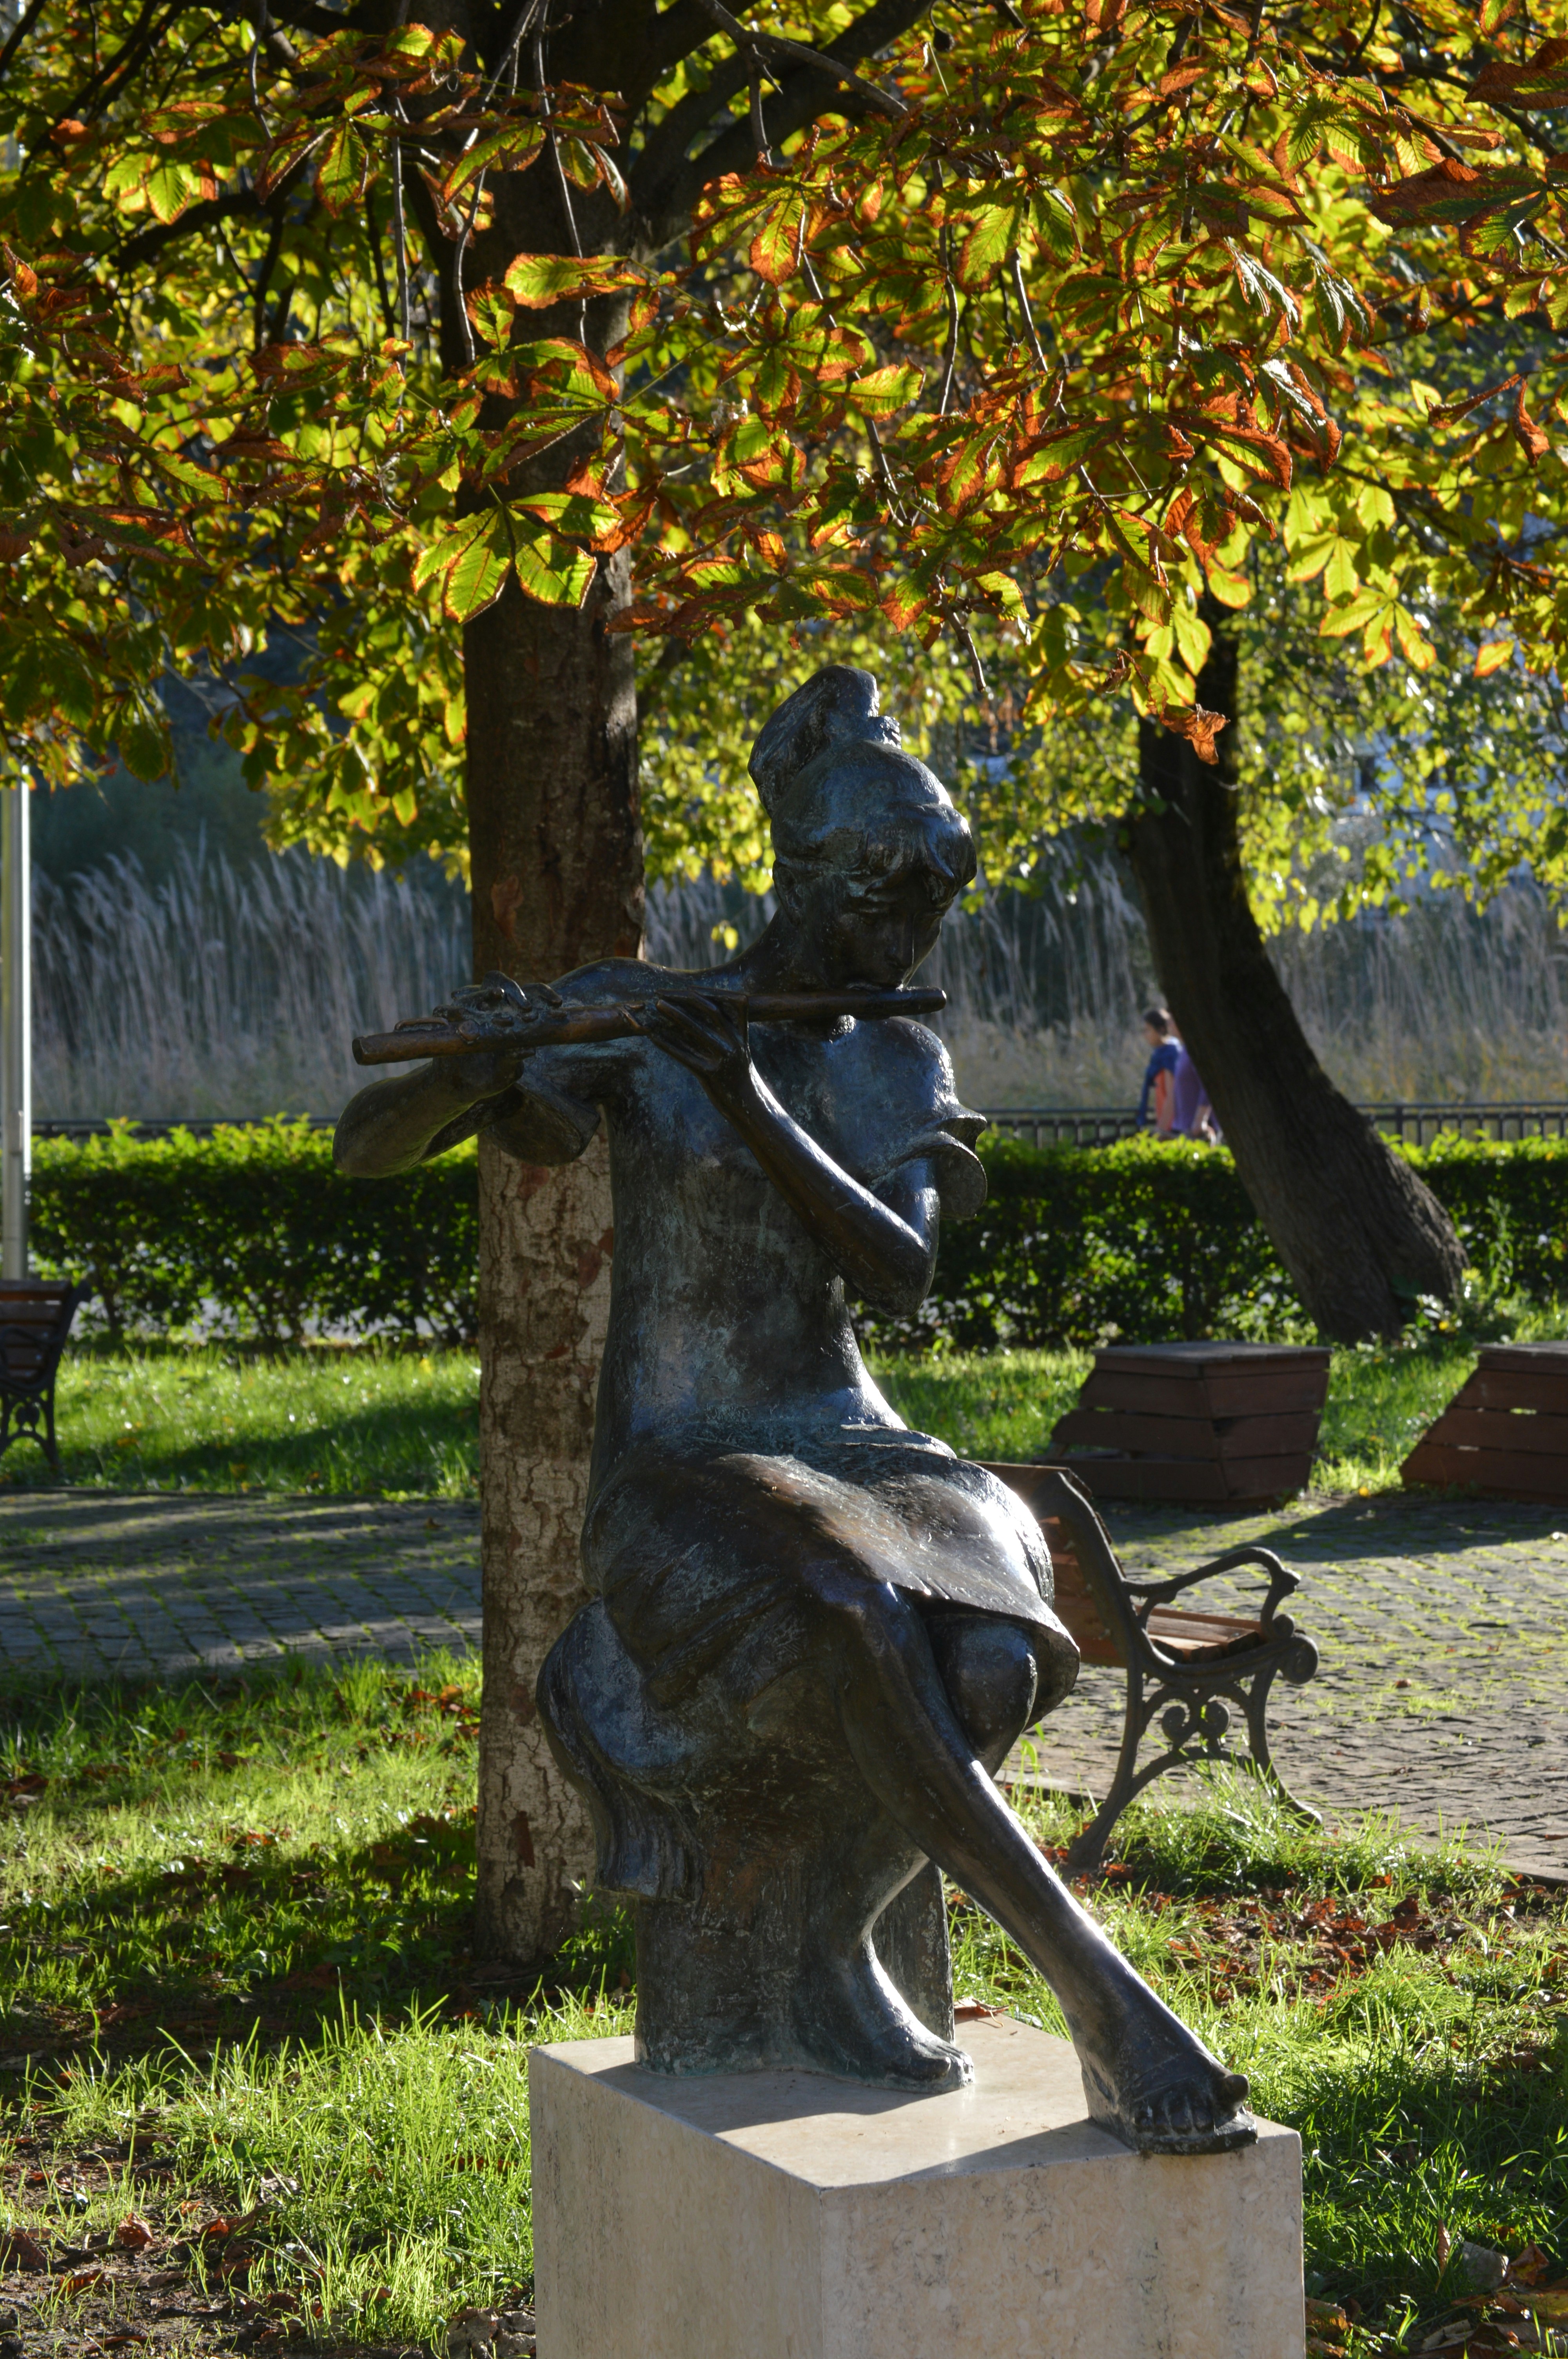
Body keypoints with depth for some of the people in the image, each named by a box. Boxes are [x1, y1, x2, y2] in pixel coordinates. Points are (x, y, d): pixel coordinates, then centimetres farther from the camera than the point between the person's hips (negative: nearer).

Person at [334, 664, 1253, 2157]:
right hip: (676, 1475, -4)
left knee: (988, 1653, -31)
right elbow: (364, 1148, -5)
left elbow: (903, 1272, -9)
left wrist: (760, 1113, -23)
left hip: (842, 1452, 4)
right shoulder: (626, 1021, -2)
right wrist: (475, 1079, -27)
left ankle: (826, 1948, -9)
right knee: (852, 1634, -37)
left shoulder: (896, 1067, 10)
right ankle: (1103, 1999, -31)